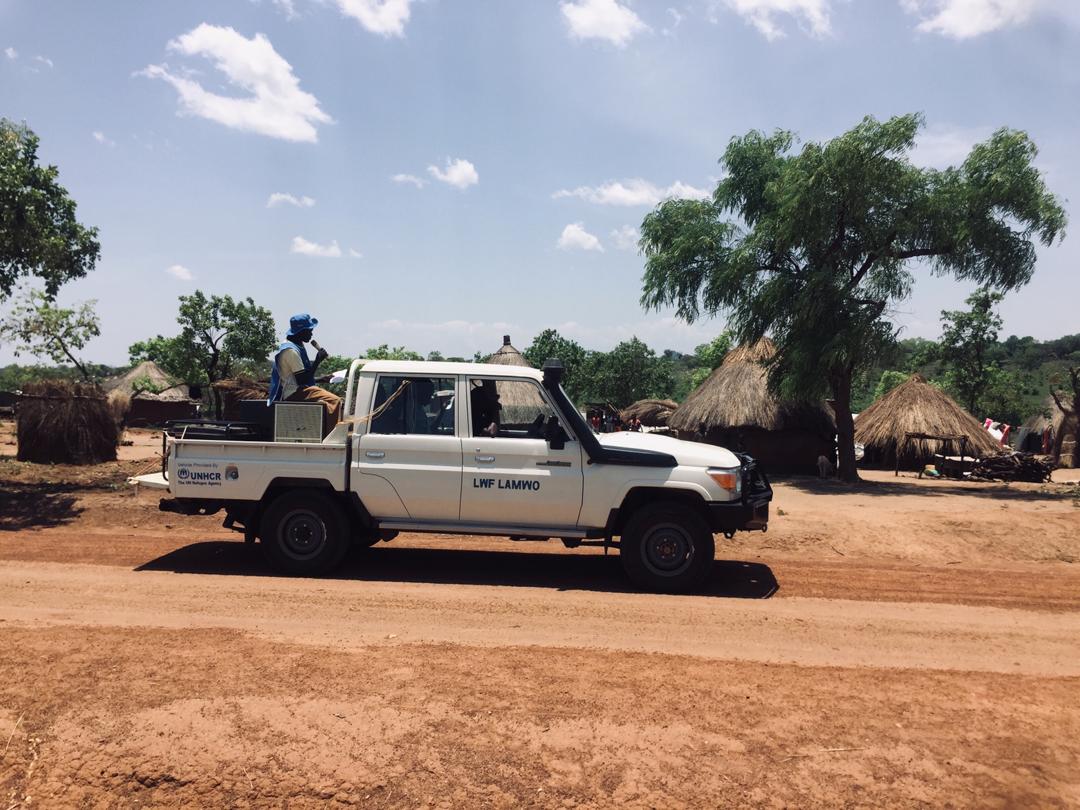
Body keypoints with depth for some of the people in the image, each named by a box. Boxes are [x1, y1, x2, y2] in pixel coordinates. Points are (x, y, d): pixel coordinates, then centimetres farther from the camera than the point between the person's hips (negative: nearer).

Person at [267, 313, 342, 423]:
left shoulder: (296, 347, 15)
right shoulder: (291, 350, -17)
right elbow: (302, 381, -20)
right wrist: (317, 361, -15)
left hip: (297, 391, 11)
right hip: (294, 393, -11)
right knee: (334, 400, -24)